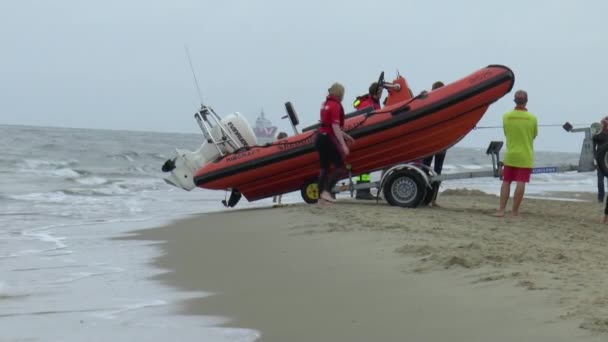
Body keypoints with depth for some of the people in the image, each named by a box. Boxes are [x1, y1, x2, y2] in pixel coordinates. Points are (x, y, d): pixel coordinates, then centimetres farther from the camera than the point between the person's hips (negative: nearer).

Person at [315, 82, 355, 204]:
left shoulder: (325, 104, 15)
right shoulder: (335, 105, -12)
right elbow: (335, 127, -18)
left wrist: (345, 136, 29)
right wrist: (343, 145, -20)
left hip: (320, 137, 9)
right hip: (328, 139, -9)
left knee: (324, 168, 12)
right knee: (340, 167, -4)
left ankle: (321, 197, 10)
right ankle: (326, 191, -16)